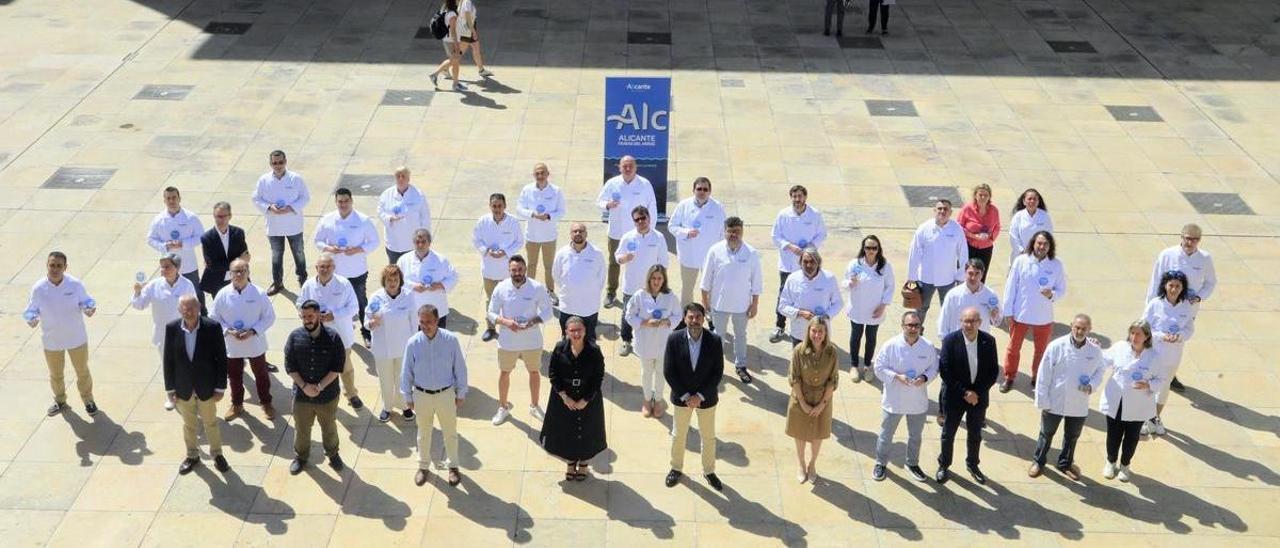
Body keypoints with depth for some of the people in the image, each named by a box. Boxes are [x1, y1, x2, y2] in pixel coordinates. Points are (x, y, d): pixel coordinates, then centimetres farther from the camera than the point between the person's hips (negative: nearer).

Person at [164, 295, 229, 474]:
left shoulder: (212, 327, -18)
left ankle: (217, 454, 36)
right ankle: (192, 455, 39)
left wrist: (220, 387, -10)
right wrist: (170, 388, -2)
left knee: (211, 422, 17)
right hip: (183, 388, 2)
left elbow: (221, 359, -11)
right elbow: (168, 360, -4)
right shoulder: (172, 328, -13)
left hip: (206, 387, -1)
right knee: (189, 424, 19)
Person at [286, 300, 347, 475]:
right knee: (301, 428, 18)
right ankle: (301, 456, 41)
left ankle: (332, 454, 42)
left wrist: (319, 386, -19)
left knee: (329, 428, 19)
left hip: (327, 395, -1)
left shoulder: (333, 337, -14)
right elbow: (290, 365, -6)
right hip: (301, 394, 1)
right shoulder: (295, 336, -10)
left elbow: (337, 367, -13)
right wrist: (304, 386, -16)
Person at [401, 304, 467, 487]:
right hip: (422, 395, 1)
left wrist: (461, 393, -1)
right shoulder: (413, 343, -16)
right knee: (423, 433, 20)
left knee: (450, 432, 18)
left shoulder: (450, 340, -18)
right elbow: (406, 372, -4)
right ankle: (423, 466, 42)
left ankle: (452, 466, 40)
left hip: (446, 394, -1)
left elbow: (460, 368, -7)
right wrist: (408, 397, 3)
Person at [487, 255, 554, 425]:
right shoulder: (501, 288, -12)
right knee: (504, 373, 15)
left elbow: (547, 311, -5)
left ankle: (534, 406, 38)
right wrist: (506, 322, -24)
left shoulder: (537, 288, -15)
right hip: (507, 341, 0)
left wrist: (533, 322, -23)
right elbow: (492, 313, -5)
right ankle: (503, 407, 36)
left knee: (534, 372, 17)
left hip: (532, 340, 0)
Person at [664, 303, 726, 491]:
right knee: (678, 435, 19)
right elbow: (668, 371, -13)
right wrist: (685, 396, -16)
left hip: (706, 397, 0)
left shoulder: (714, 340, -16)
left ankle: (709, 471, 36)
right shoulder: (674, 339, -16)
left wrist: (700, 396, -17)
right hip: (681, 397, 0)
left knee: (708, 436, 16)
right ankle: (676, 468, 40)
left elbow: (718, 373, -12)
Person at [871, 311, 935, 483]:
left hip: (918, 401, 2)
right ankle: (881, 463, 35)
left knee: (915, 436, 20)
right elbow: (879, 368, -11)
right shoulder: (891, 345, -17)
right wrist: (897, 376, -24)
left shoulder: (928, 347, -10)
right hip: (894, 400, -2)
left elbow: (934, 368, 2)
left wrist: (925, 378, -18)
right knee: (886, 435, 14)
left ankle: (912, 464, 42)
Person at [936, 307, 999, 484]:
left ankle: (972, 464, 40)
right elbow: (944, 371, -16)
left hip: (979, 396, 2)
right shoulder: (950, 340, -16)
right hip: (954, 396, -2)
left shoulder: (988, 341, -9)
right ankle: (943, 465, 33)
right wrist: (964, 392, -19)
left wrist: (978, 392, -13)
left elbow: (993, 371, -4)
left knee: (975, 433, 19)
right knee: (948, 433, 14)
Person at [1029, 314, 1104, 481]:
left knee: (1072, 436, 21)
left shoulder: (1095, 351, -9)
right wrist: (1043, 400, -11)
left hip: (1079, 405, 3)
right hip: (1055, 401, -2)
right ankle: (1038, 461, 37)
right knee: (1047, 433, 16)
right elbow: (1044, 375, -13)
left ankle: (1066, 463, 43)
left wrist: (1092, 385, -12)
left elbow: (1100, 370, 9)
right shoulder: (1056, 346, -17)